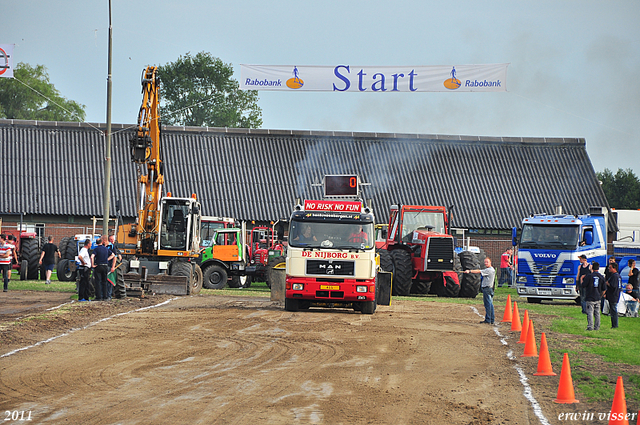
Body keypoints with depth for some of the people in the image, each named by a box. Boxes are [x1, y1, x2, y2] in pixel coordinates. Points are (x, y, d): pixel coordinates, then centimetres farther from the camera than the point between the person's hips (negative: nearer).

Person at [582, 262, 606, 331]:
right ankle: (597, 327, 13)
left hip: (590, 298, -4)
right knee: (597, 313, 11)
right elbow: (604, 289, 6)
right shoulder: (601, 277, 3)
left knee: (590, 312, -3)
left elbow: (583, 285, -9)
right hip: (598, 298, 4)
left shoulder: (589, 276, -11)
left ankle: (590, 326, -10)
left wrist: (581, 280, 9)